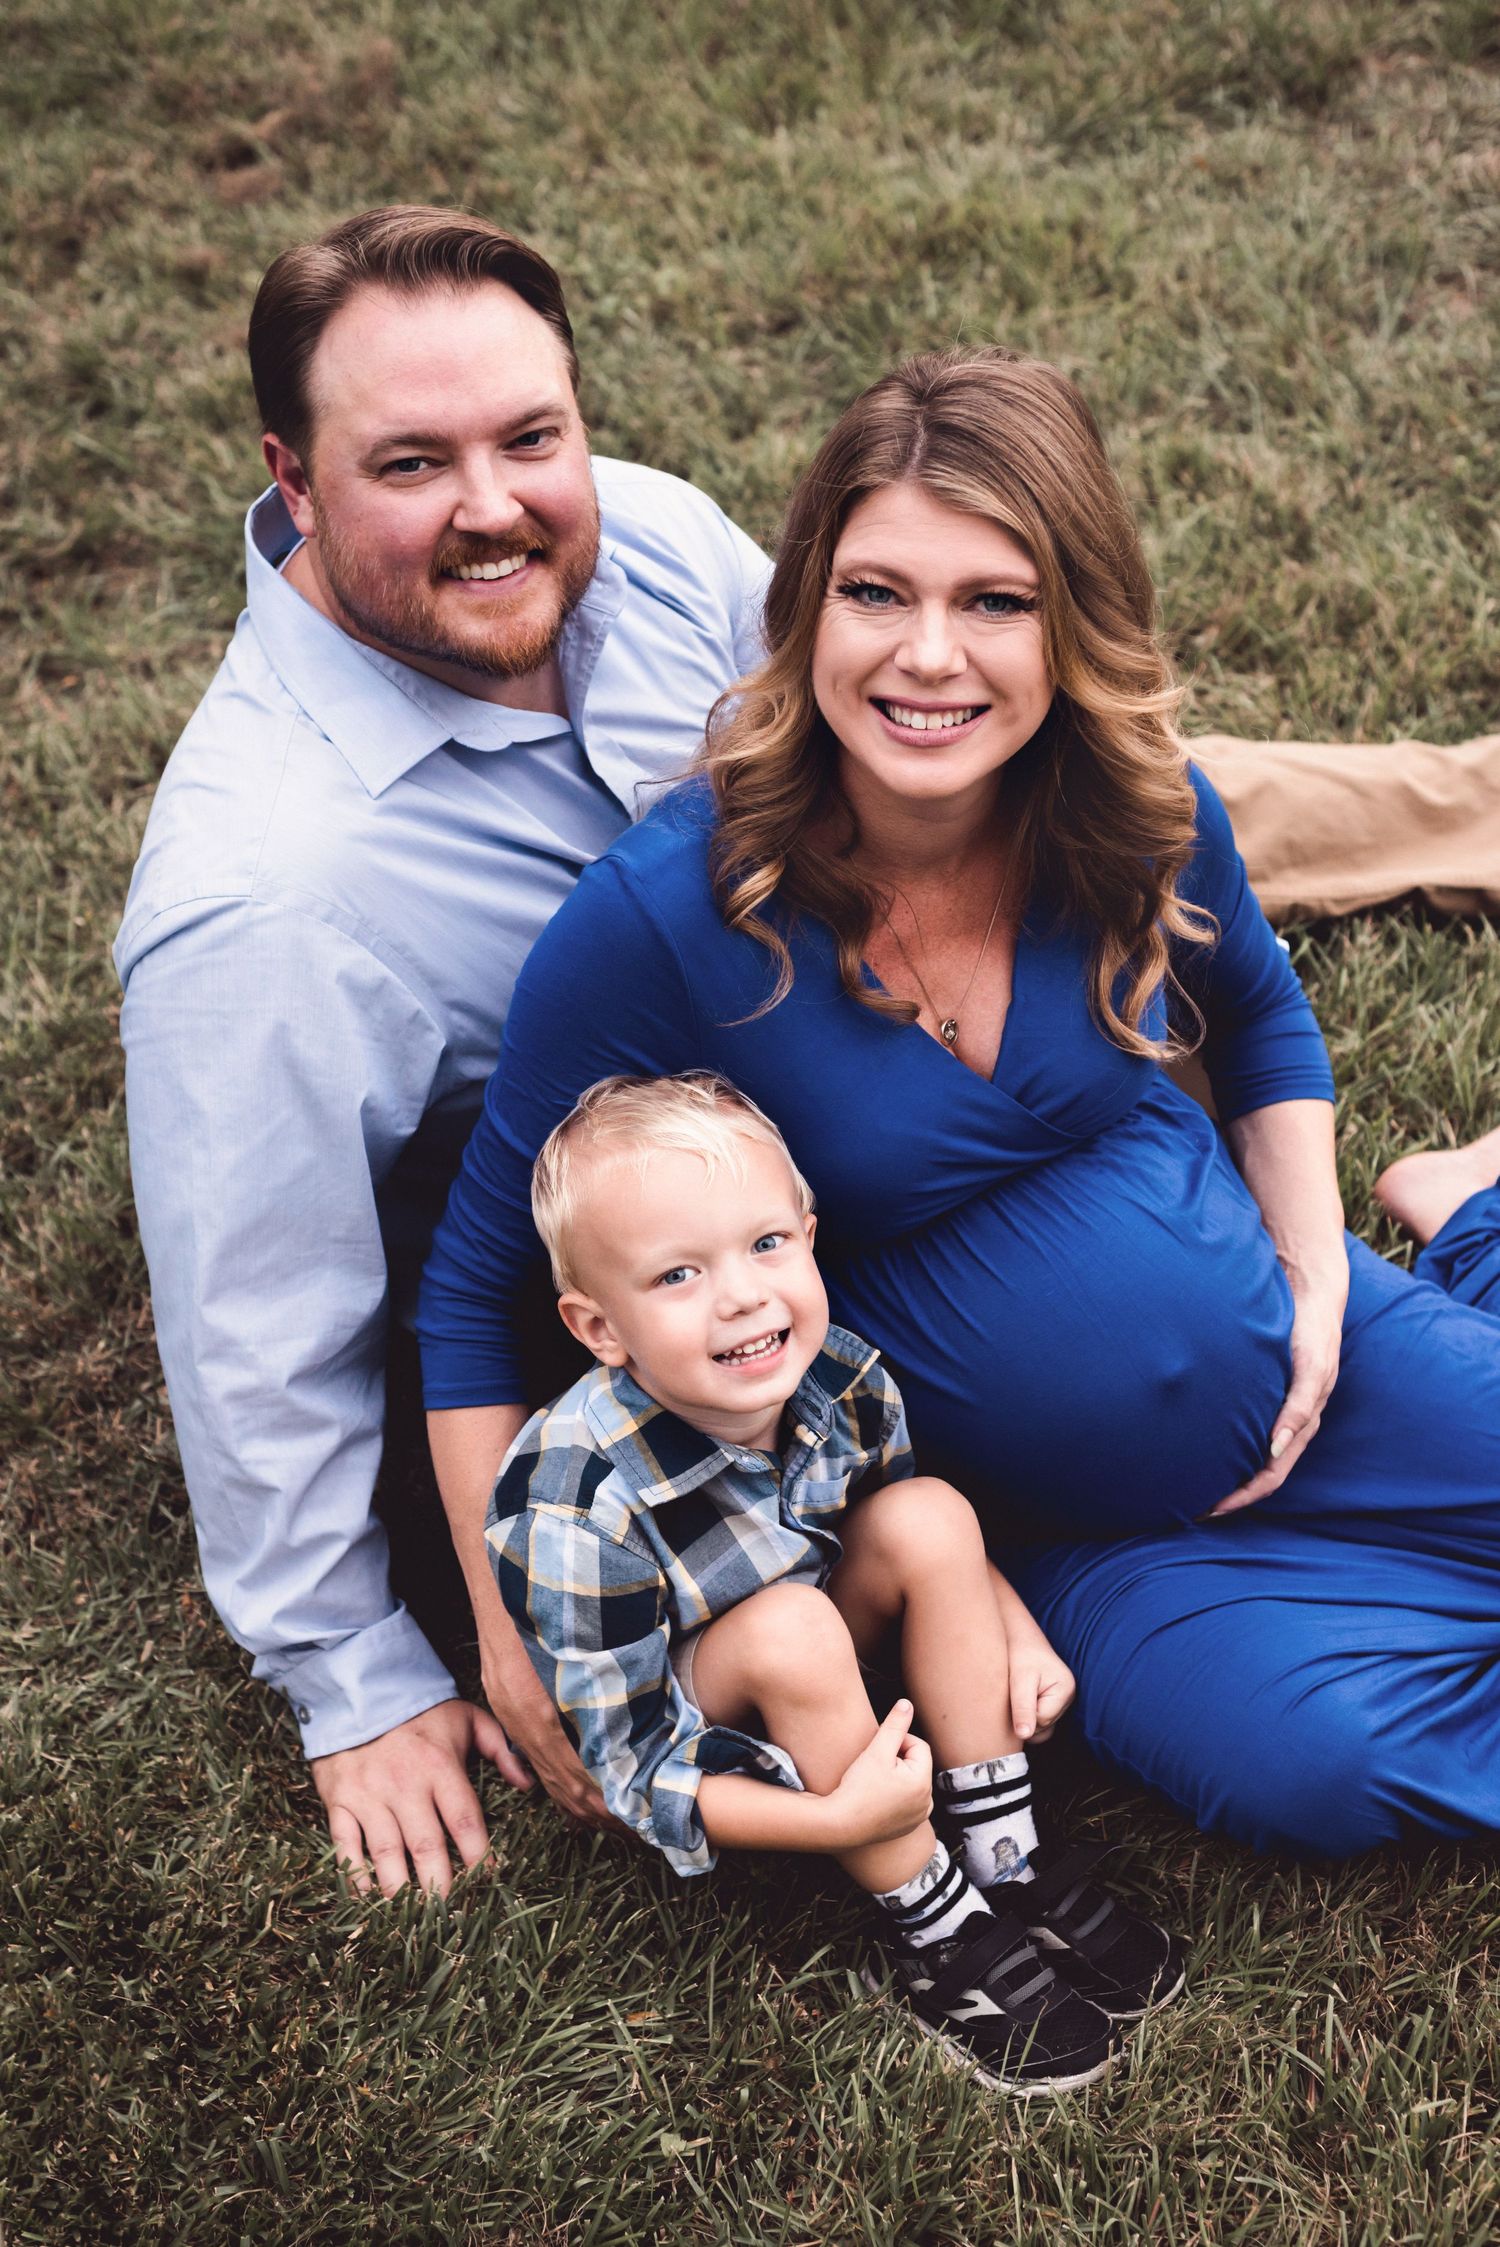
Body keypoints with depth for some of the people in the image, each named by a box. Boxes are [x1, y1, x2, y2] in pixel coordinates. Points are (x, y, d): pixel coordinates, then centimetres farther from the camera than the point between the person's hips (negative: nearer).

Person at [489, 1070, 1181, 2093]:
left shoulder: (840, 1380, -17)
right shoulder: (586, 1510, -35)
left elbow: (917, 1554, 7)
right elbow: (629, 1768, -27)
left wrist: (1020, 1635, -8)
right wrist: (840, 1819, -35)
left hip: (826, 1699, 6)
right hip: (678, 1729, -5)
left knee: (929, 1513, -17)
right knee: (789, 1628, -34)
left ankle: (1007, 1866, -8)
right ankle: (937, 1933, -15)